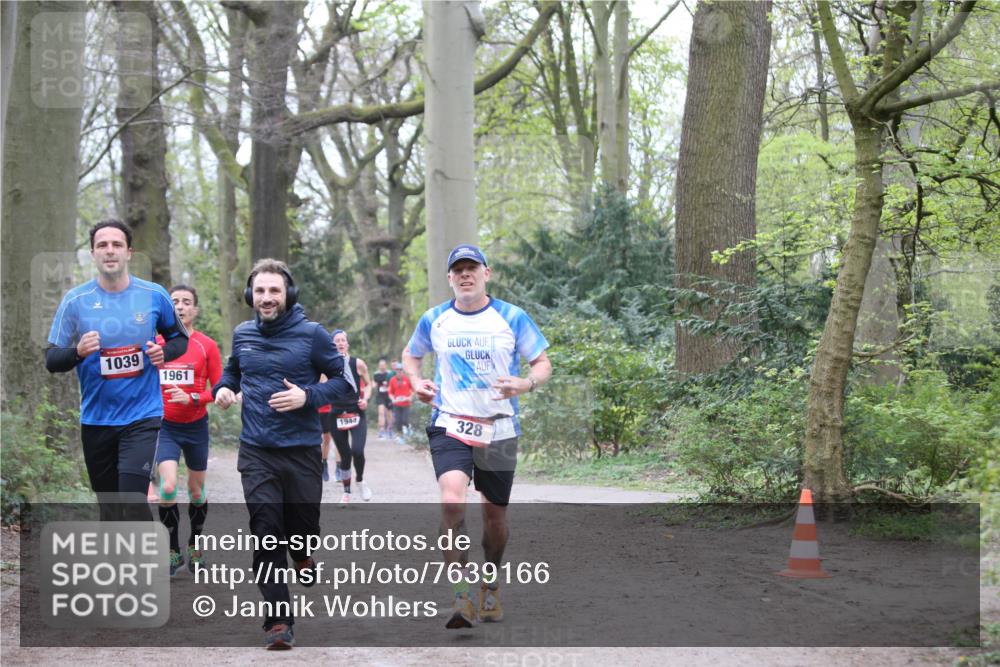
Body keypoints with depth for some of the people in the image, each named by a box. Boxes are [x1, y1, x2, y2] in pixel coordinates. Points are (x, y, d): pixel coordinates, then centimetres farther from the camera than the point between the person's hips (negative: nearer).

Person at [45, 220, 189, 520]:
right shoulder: (76, 300, -3)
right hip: (96, 420, 2)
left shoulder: (153, 295, -1)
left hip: (142, 416, -2)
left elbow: (180, 338, 14)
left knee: (132, 501, -18)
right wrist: (78, 352, -24)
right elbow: (52, 360, -2)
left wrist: (164, 352, -9)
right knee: (109, 506, 12)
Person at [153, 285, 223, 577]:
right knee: (168, 486, -17)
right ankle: (174, 552, -3)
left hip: (196, 426, 0)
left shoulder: (207, 346, -5)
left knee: (197, 490, 11)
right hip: (165, 426, 0)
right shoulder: (155, 344, 0)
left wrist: (191, 398, -20)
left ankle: (195, 547, 32)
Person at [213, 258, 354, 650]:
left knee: (303, 525, 9)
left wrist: (307, 396, -17)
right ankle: (278, 621, -5)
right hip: (256, 452, 2)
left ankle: (301, 556, 47)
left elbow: (344, 381, -1)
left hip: (301, 450, -1)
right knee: (266, 533, -8)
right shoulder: (242, 335, 7)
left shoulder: (311, 334, -4)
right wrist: (223, 388, 5)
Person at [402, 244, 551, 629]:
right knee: (452, 500, -24)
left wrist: (526, 384, -18)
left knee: (495, 514, 9)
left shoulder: (512, 318, 0)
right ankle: (461, 596, -23)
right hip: (450, 427, -1)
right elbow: (410, 354, 24)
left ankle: (490, 584, 36)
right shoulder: (434, 320, 5)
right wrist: (417, 382, 3)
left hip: (499, 430, 1)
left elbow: (543, 363, 4)